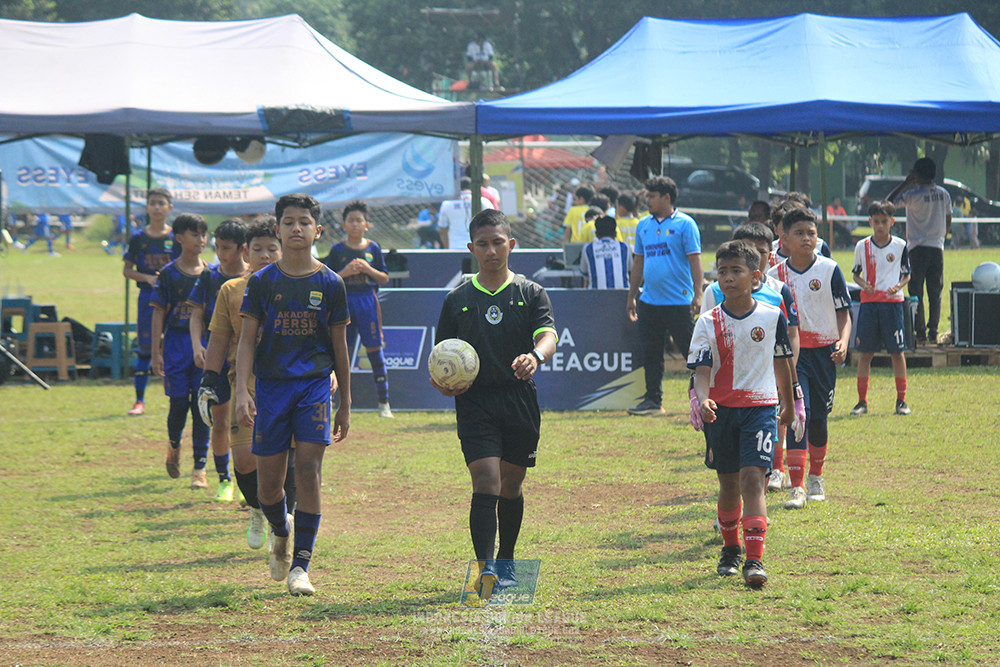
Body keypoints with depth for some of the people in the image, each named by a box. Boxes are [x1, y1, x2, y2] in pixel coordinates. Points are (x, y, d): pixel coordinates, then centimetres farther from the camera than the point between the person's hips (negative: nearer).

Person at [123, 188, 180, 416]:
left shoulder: (176, 238, 3)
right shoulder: (138, 238, 3)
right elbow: (127, 270, 5)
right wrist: (148, 278, -12)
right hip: (147, 296, 0)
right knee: (144, 348, 1)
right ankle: (139, 400, 9)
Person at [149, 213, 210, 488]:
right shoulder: (169, 274, 1)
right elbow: (159, 314, 1)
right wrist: (155, 353, -5)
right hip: (176, 344, -1)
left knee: (202, 406, -2)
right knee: (179, 404, -2)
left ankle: (199, 468, 2)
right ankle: (174, 446, 29)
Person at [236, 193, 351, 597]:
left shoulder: (330, 284, 4)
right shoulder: (262, 282, 3)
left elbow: (339, 347, 9)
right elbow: (247, 340, 1)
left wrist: (345, 406, 10)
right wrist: (242, 392, -12)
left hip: (315, 385, -1)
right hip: (271, 386, 1)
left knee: (309, 472, -12)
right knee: (269, 483, 3)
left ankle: (300, 565, -8)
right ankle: (281, 532, 36)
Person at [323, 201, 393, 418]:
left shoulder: (373, 249, 7)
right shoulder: (337, 250, 4)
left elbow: (384, 278, 7)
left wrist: (368, 269, -10)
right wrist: (345, 272, -13)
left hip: (368, 301, 0)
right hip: (343, 301, 0)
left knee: (375, 350, -1)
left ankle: (383, 402, 4)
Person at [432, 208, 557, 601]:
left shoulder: (530, 294, 6)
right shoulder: (457, 300, 9)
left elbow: (547, 336, -10)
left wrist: (536, 355, -33)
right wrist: (441, 379, -7)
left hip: (520, 402, 1)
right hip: (474, 402, -1)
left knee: (511, 487, 12)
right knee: (486, 482, -16)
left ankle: (506, 563, 31)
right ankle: (486, 570, -22)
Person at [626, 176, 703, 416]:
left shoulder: (685, 224, -5)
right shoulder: (643, 225, 13)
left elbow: (695, 260, -8)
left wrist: (697, 294, -15)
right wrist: (631, 296, 18)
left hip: (679, 301, -6)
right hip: (649, 301, 6)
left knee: (691, 351, -2)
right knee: (650, 354, 8)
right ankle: (653, 400, 15)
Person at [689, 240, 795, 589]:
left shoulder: (773, 316, -1)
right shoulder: (708, 323, -3)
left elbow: (780, 363, 12)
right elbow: (702, 369, -10)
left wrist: (788, 405, 22)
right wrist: (703, 400, -29)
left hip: (760, 407, -2)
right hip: (721, 410, 2)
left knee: (752, 479, -15)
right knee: (728, 483, 12)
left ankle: (755, 560, -20)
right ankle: (730, 549, 33)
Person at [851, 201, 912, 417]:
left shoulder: (899, 245, 3)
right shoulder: (862, 247, 5)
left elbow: (906, 275, 8)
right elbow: (856, 274, 14)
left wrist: (898, 286, -12)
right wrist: (863, 284, -8)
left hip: (893, 302, -1)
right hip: (868, 302, 1)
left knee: (897, 352, 0)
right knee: (864, 352, 1)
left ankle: (901, 400, 8)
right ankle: (862, 401, 7)